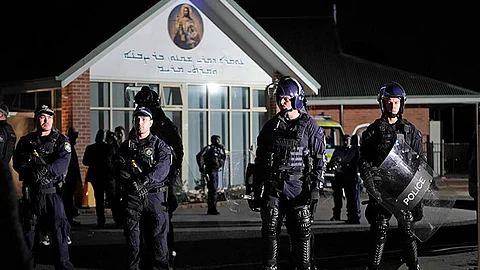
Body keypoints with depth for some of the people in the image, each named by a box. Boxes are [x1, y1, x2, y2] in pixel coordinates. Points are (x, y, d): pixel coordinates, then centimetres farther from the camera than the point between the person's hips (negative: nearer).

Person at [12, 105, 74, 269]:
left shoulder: (61, 140, 3)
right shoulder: (25, 141, 10)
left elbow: (63, 163, -14)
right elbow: (17, 163, -4)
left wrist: (44, 170, -29)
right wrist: (33, 170, -23)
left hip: (52, 192, -2)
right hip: (30, 192, 2)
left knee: (58, 229, -5)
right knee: (27, 230, 11)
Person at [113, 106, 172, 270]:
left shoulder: (159, 145, 6)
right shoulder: (126, 146, 13)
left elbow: (162, 168, -10)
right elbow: (119, 170, 0)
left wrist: (144, 181, -25)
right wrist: (133, 183, -19)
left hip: (154, 195, -2)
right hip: (132, 197, 2)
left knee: (158, 235, -3)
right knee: (131, 234, 3)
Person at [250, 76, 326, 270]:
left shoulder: (309, 126, 3)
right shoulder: (270, 126, 11)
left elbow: (319, 160, 1)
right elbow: (260, 161, 13)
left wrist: (316, 188, -7)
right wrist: (256, 191, 10)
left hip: (299, 187, -2)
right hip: (273, 186, 2)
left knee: (302, 232, 1)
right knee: (270, 230, -2)